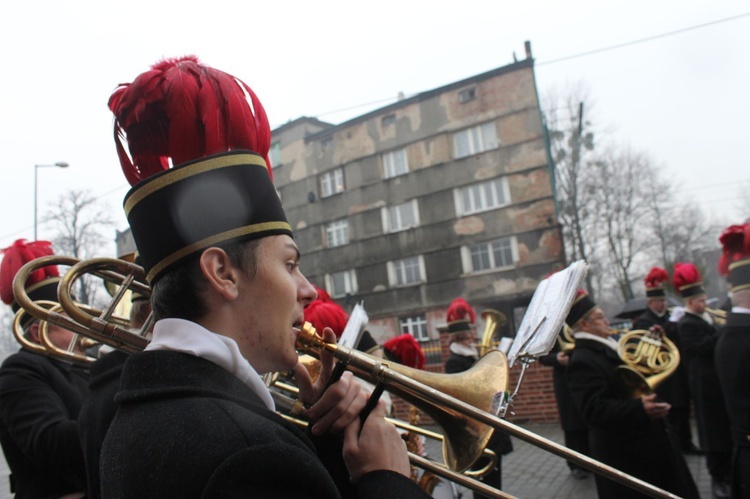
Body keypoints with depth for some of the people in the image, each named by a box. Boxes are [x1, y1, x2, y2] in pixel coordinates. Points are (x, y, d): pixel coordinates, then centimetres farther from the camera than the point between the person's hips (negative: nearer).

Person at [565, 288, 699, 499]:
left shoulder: (606, 346, 7)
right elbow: (595, 410, -33)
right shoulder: (583, 361, -25)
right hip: (625, 453, -10)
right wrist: (640, 409, -40)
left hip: (643, 441, 10)